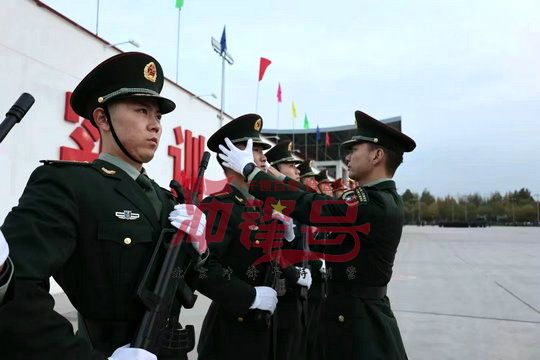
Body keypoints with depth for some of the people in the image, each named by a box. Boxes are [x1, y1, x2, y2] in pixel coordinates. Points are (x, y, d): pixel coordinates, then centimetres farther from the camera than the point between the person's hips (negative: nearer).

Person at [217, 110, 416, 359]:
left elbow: (307, 205, -26)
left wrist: (247, 168, -17)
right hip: (356, 313, 8)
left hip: (360, 323, -8)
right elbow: (320, 202, 8)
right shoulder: (382, 199, 7)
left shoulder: (375, 205, -24)